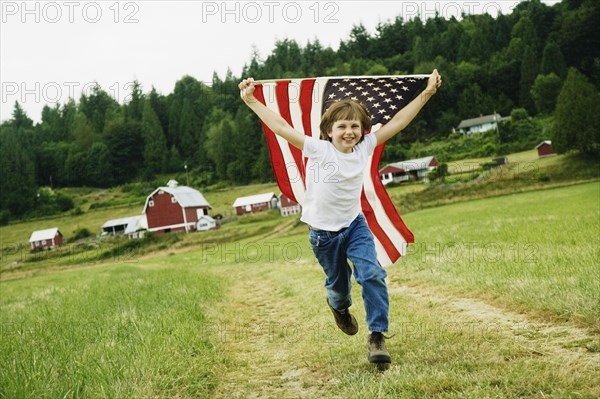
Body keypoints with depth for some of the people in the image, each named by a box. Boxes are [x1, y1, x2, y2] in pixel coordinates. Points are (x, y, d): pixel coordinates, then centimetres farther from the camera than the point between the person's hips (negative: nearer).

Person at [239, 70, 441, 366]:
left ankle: (377, 336, -7)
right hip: (323, 233, -2)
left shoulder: (365, 147, -7)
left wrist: (427, 93, -1)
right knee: (337, 283, 15)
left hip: (355, 224, 2)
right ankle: (339, 307, 53)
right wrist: (251, 101, -21)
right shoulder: (317, 150, -17)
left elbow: (397, 122, -2)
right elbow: (280, 127, -19)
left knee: (372, 274, -17)